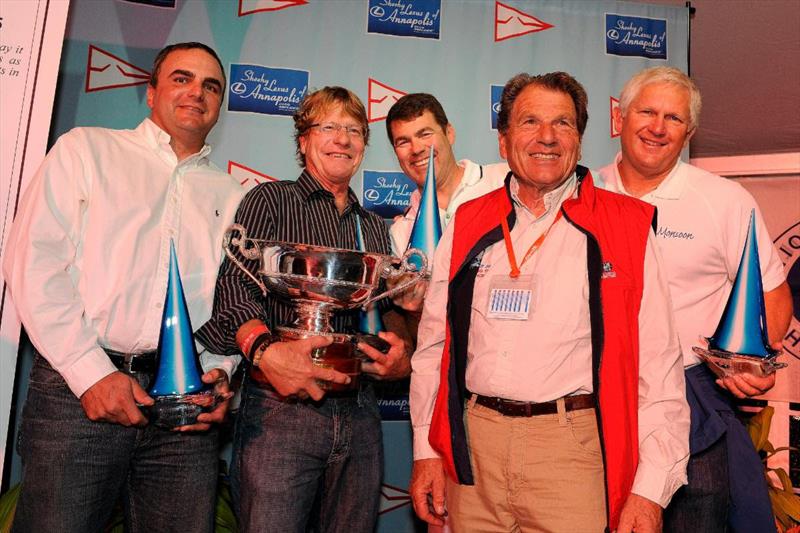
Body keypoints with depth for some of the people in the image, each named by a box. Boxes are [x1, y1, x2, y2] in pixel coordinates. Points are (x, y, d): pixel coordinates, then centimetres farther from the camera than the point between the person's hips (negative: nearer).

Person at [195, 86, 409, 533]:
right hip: (281, 408, -4)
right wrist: (265, 349, -29)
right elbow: (234, 283, -10)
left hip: (359, 413, 5)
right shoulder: (270, 201, 5)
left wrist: (402, 357, -1)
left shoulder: (376, 227, 20)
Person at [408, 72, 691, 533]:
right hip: (472, 447, 3)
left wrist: (650, 491, -7)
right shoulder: (468, 225, 6)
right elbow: (433, 346, 9)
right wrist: (426, 450, 6)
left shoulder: (626, 228, -1)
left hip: (571, 448, -2)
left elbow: (658, 365, -3)